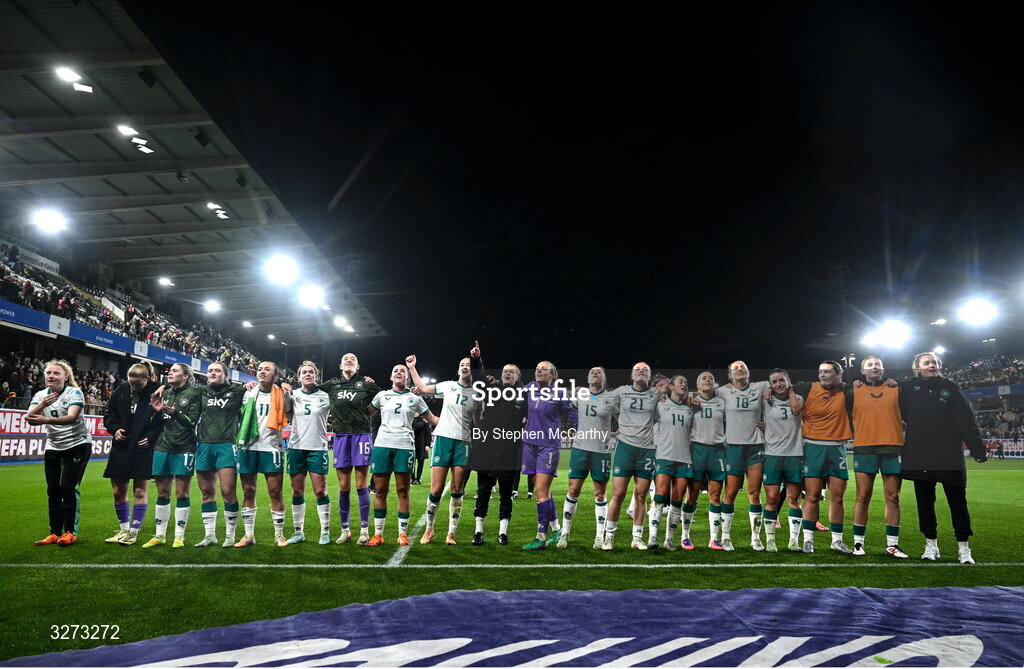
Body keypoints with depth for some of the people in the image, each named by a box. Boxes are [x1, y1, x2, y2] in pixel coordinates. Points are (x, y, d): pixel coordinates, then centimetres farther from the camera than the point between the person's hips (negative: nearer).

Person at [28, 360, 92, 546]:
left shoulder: (74, 392, -13)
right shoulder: (40, 395, 2)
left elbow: (72, 417, -29)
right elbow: (30, 419, -13)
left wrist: (47, 420, -45)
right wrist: (42, 405, -32)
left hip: (77, 445, -5)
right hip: (53, 447, 5)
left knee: (68, 487, -10)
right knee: (53, 489, 4)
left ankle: (71, 532, 1)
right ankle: (55, 532, 13)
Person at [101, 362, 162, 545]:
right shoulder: (122, 390, 2)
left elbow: (164, 420, -7)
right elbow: (108, 413, 14)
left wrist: (151, 437, -15)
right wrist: (114, 428, -2)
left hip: (143, 449, -5)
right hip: (121, 448, 5)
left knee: (140, 491, 2)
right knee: (118, 491, 11)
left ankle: (133, 532, 12)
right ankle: (124, 529, 26)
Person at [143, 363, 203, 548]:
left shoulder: (193, 394, -2)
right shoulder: (165, 393, 14)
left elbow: (193, 421, -9)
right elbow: (157, 422, 17)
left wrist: (175, 413, -23)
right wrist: (157, 411, -3)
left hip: (184, 449, -5)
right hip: (163, 447, 5)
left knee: (181, 493, 0)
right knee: (162, 493, 10)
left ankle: (179, 536, 8)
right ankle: (160, 535, 19)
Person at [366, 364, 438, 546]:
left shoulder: (415, 398, 12)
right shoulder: (382, 395, 14)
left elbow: (432, 419, 15)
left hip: (405, 446, -1)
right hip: (382, 444, 1)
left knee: (403, 491, 1)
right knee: (380, 490, 2)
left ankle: (403, 534, 9)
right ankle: (378, 534, 11)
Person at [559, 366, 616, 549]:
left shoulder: (612, 398, 1)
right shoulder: (579, 395, 7)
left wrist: (615, 440, 2)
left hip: (602, 450, -1)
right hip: (580, 448, 2)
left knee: (600, 493, 5)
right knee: (573, 491, 1)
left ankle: (600, 537, 14)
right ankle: (564, 533, 11)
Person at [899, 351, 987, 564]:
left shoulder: (949, 388, 4)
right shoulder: (908, 388, 4)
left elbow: (966, 421, 1)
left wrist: (978, 449, -5)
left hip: (950, 458, 0)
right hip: (919, 458, 0)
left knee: (958, 503, 4)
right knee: (925, 503, 9)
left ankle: (963, 548, 15)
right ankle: (931, 545, 21)